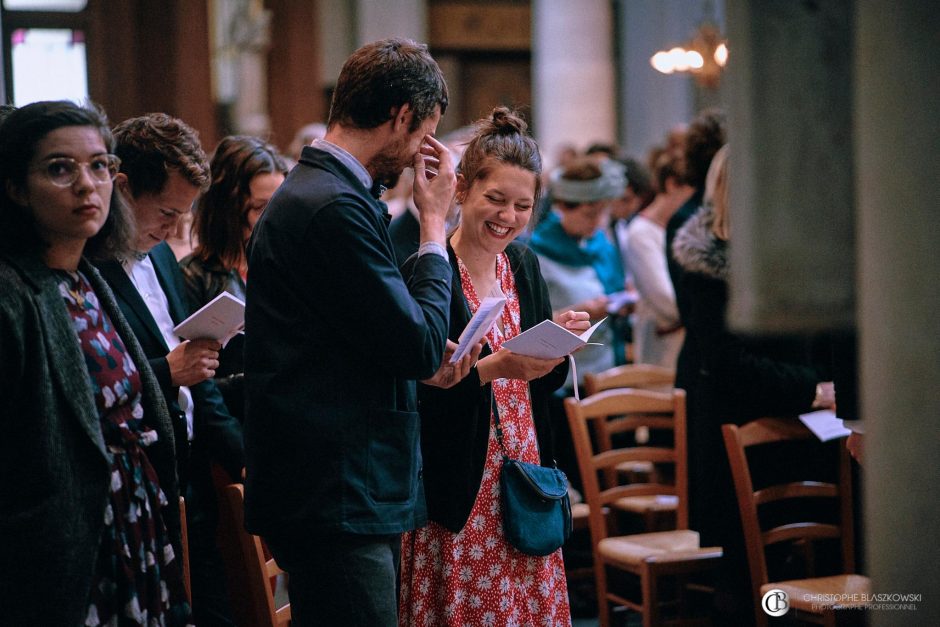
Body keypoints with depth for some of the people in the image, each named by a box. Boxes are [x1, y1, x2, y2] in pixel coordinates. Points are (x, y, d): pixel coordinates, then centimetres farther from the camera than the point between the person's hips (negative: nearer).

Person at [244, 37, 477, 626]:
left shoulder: (315, 192, 15)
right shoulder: (335, 207, -18)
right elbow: (419, 345, -18)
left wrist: (425, 359, 8)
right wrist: (434, 225, -7)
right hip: (338, 504, -11)